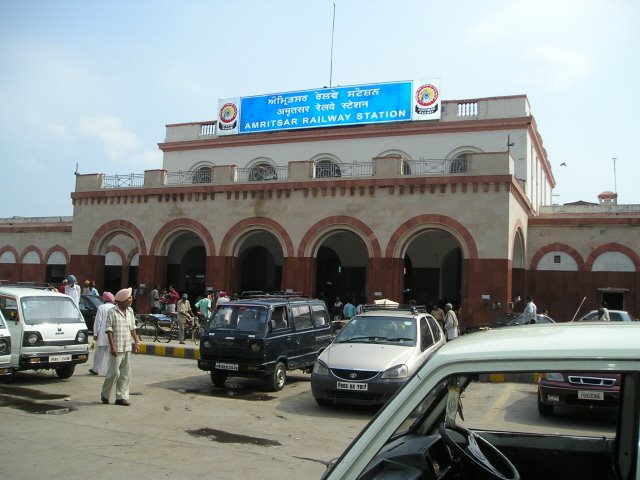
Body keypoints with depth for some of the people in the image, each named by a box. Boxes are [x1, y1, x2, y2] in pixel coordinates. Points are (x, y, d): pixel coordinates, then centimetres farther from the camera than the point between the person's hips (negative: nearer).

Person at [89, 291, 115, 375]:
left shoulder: (101, 308, -4)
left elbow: (97, 321, -7)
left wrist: (95, 333, -3)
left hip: (102, 335, -2)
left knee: (99, 353, 8)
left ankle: (95, 369, 20)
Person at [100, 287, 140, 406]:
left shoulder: (130, 311, 10)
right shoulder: (112, 312, -9)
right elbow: (109, 330, -10)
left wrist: (136, 342, 11)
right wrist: (112, 346, -15)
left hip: (127, 348, 6)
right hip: (117, 348, -6)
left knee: (126, 374, 6)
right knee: (114, 373, -3)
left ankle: (121, 397, 13)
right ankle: (105, 394, 19)